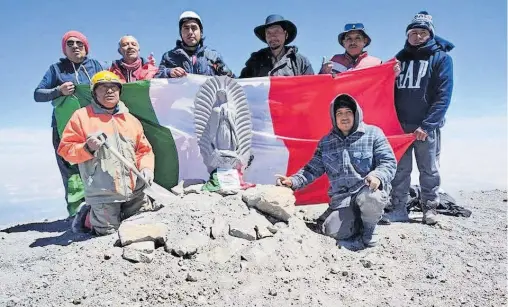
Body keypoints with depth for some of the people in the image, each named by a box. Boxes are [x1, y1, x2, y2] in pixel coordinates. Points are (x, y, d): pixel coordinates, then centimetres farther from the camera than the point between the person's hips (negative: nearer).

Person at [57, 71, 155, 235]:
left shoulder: (131, 120, 15)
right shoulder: (82, 116, 2)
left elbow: (144, 150, 15)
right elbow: (65, 149, -1)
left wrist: (146, 168, -2)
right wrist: (87, 148, -18)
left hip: (135, 189, 5)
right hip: (103, 192, -4)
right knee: (108, 230, -3)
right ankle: (87, 215, 29)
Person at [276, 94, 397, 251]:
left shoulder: (373, 133, 1)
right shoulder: (326, 142, 12)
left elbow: (389, 162, -3)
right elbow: (313, 169, 11)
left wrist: (377, 176, -26)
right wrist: (293, 181, -7)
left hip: (369, 189, -2)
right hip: (341, 199, 3)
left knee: (369, 198, -38)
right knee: (334, 231, -20)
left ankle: (367, 233, -6)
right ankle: (359, 221, 14)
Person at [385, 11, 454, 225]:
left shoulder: (441, 57, 3)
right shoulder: (400, 58, 14)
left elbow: (444, 94, -6)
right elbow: (390, 91, 14)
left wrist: (427, 125, -16)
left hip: (426, 126, -3)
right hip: (400, 125, 3)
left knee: (428, 169, 4)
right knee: (400, 169, 3)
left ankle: (430, 208, 16)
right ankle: (398, 208, 9)